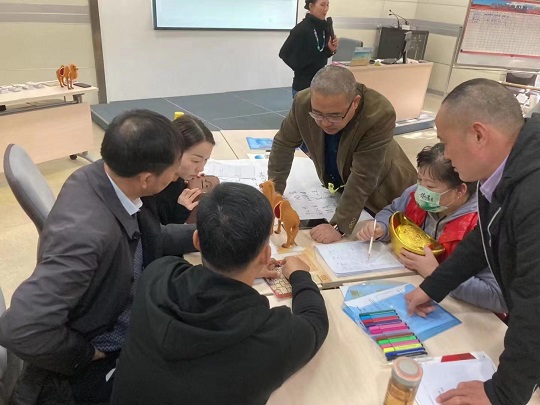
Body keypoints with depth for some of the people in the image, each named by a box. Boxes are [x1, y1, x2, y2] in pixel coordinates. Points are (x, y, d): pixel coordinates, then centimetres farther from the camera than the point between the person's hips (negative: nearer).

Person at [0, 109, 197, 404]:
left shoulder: (105, 177, -13)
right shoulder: (86, 231, -37)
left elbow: (141, 241, 4)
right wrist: (86, 354, -19)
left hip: (122, 323, 7)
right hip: (105, 356, -7)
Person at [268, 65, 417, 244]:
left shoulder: (379, 115, -37)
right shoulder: (303, 102, -26)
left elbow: (363, 179, -34)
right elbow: (284, 143, -10)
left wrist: (339, 226, -33)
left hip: (380, 191, -3)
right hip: (335, 185, 3)